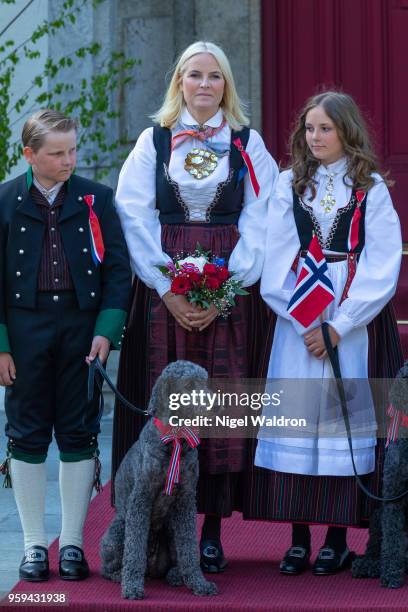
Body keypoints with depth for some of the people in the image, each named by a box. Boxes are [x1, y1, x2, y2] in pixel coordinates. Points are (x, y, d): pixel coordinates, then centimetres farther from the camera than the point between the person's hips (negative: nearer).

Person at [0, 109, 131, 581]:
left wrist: (106, 330, -9)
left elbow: (117, 268, 2)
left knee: (79, 434, 4)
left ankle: (72, 543, 14)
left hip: (81, 326, 1)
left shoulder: (96, 198, 2)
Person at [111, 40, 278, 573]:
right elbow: (136, 219, 1)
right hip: (163, 291, 0)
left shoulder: (248, 144, 7)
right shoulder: (154, 141, 9)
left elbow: (258, 223, 1)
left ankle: (213, 529, 2)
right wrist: (169, 290, -9)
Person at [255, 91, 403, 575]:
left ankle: (338, 539, 2)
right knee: (296, 419, -3)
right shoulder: (289, 186, 10)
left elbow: (382, 266, -4)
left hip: (355, 322, -2)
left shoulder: (371, 189, 4)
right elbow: (277, 262, 3)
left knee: (347, 418, -3)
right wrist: (305, 323, -9)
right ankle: (299, 537, 2)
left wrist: (338, 326, -11)